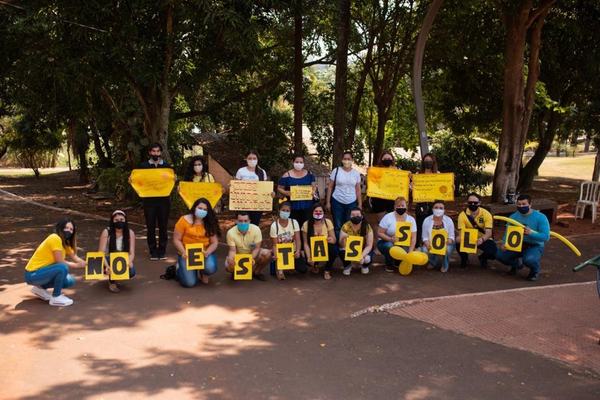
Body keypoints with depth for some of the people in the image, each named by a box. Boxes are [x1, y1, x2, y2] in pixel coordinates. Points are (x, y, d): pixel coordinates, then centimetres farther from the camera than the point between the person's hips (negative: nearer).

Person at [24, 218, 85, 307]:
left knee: (70, 281, 3)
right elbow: (60, 262, -22)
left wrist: (85, 264, -13)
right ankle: (56, 298, -11)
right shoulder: (55, 238, -20)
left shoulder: (65, 242, 10)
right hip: (33, 274, -10)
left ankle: (40, 288, 15)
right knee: (62, 268, -30)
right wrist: (77, 265, -13)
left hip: (43, 271, 10)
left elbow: (75, 258, 4)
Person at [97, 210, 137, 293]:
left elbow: (132, 253, -10)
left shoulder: (130, 233, -7)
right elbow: (101, 253, -18)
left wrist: (129, 262, -33)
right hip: (108, 261, -2)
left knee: (131, 272, -28)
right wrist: (107, 266, -36)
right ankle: (111, 281, -4)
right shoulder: (106, 232, -13)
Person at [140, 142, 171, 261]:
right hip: (149, 200, 0)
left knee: (163, 226, 3)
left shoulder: (167, 166, 9)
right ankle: (153, 251, 10)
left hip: (164, 199, 0)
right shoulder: (143, 166, 8)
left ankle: (162, 251, 13)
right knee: (150, 226, 1)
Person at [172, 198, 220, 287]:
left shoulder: (210, 223, 1)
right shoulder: (184, 220, -5)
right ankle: (180, 268, 21)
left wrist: (207, 252, -19)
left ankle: (203, 273, 9)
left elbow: (214, 242, 0)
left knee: (210, 268, -32)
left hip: (205, 253, 1)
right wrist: (183, 252, -19)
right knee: (189, 283, -16)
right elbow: (176, 240, -3)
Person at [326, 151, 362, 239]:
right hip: (337, 202, -1)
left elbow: (358, 190, 8)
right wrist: (328, 202, -2)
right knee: (338, 226, 5)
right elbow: (330, 187, 1)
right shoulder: (336, 171, -2)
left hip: (351, 203, 1)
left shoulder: (356, 173, 3)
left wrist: (360, 204, 5)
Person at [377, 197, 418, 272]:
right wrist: (390, 239, -29)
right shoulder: (388, 217, -11)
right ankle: (389, 265, -6)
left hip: (402, 245, 2)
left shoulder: (411, 220, -2)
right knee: (389, 246, -37)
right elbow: (379, 233, -11)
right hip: (386, 242, -2)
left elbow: (413, 238, -3)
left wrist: (410, 252, -18)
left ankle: (397, 264, 7)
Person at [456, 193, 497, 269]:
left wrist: (482, 239, -46)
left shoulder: (486, 214, -16)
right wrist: (460, 238, -44)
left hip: (483, 240, 0)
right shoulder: (462, 215, -14)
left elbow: (488, 233, -22)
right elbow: (461, 232, -17)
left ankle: (483, 258, 12)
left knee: (493, 251, -28)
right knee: (459, 243, -31)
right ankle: (464, 259, 5)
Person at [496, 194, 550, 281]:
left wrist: (531, 233, -36)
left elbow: (546, 237, -20)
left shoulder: (540, 217, -14)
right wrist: (504, 244, -21)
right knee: (500, 255, -18)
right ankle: (516, 263, 18)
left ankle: (535, 270, 3)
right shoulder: (513, 217, 0)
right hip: (518, 245, 5)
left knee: (529, 260, -38)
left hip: (534, 246, -5)